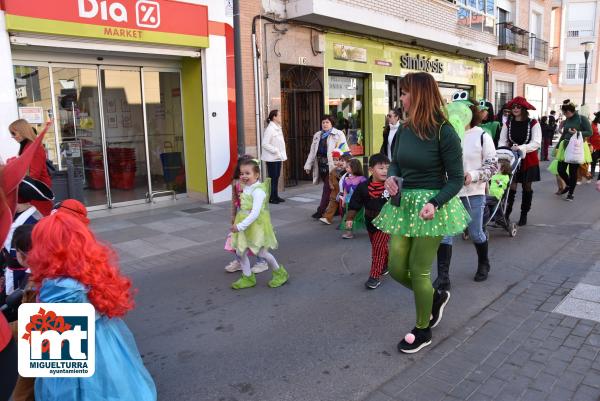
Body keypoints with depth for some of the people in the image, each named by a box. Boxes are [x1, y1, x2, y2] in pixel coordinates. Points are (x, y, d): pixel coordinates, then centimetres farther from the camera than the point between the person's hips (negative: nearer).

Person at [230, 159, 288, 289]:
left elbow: (255, 213, -28)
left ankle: (280, 273, 26)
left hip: (256, 225, -8)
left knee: (261, 252, 2)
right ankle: (248, 278, 24)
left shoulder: (258, 191, -21)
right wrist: (238, 225, 13)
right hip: (244, 225, 8)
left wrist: (240, 226, -29)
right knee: (240, 251, 7)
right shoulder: (246, 188, 6)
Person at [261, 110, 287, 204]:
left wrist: (282, 155, 8)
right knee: (272, 178, -2)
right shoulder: (270, 129, -14)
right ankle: (271, 197, 5)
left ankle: (275, 196, 20)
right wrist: (276, 151, -18)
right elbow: (265, 144, -19)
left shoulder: (278, 128, 12)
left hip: (278, 157, 8)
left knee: (276, 177, 12)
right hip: (272, 158, -8)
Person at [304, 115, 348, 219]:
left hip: (332, 166, -6)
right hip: (321, 166, 6)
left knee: (327, 188, -5)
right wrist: (308, 165, 16)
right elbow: (312, 152, 19)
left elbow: (344, 150, -10)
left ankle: (321, 211, -1)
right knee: (329, 188, 12)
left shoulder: (338, 134, -2)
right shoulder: (317, 135, 17)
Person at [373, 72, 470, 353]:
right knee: (396, 269, 7)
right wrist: (391, 177, -6)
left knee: (418, 270, 2)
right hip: (403, 204, 6)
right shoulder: (405, 129, 3)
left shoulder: (444, 133, -14)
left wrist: (434, 203, -26)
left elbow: (456, 179, -11)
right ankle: (436, 297, 38)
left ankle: (422, 331, 26)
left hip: (432, 207, -6)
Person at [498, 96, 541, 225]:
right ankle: (506, 214, 3)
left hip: (528, 159, -1)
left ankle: (524, 214, 22)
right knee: (511, 187, -2)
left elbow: (536, 142, -15)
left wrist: (521, 148, -30)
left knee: (527, 187, 10)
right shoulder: (508, 124, 2)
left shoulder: (533, 123, -8)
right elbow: (502, 141, -2)